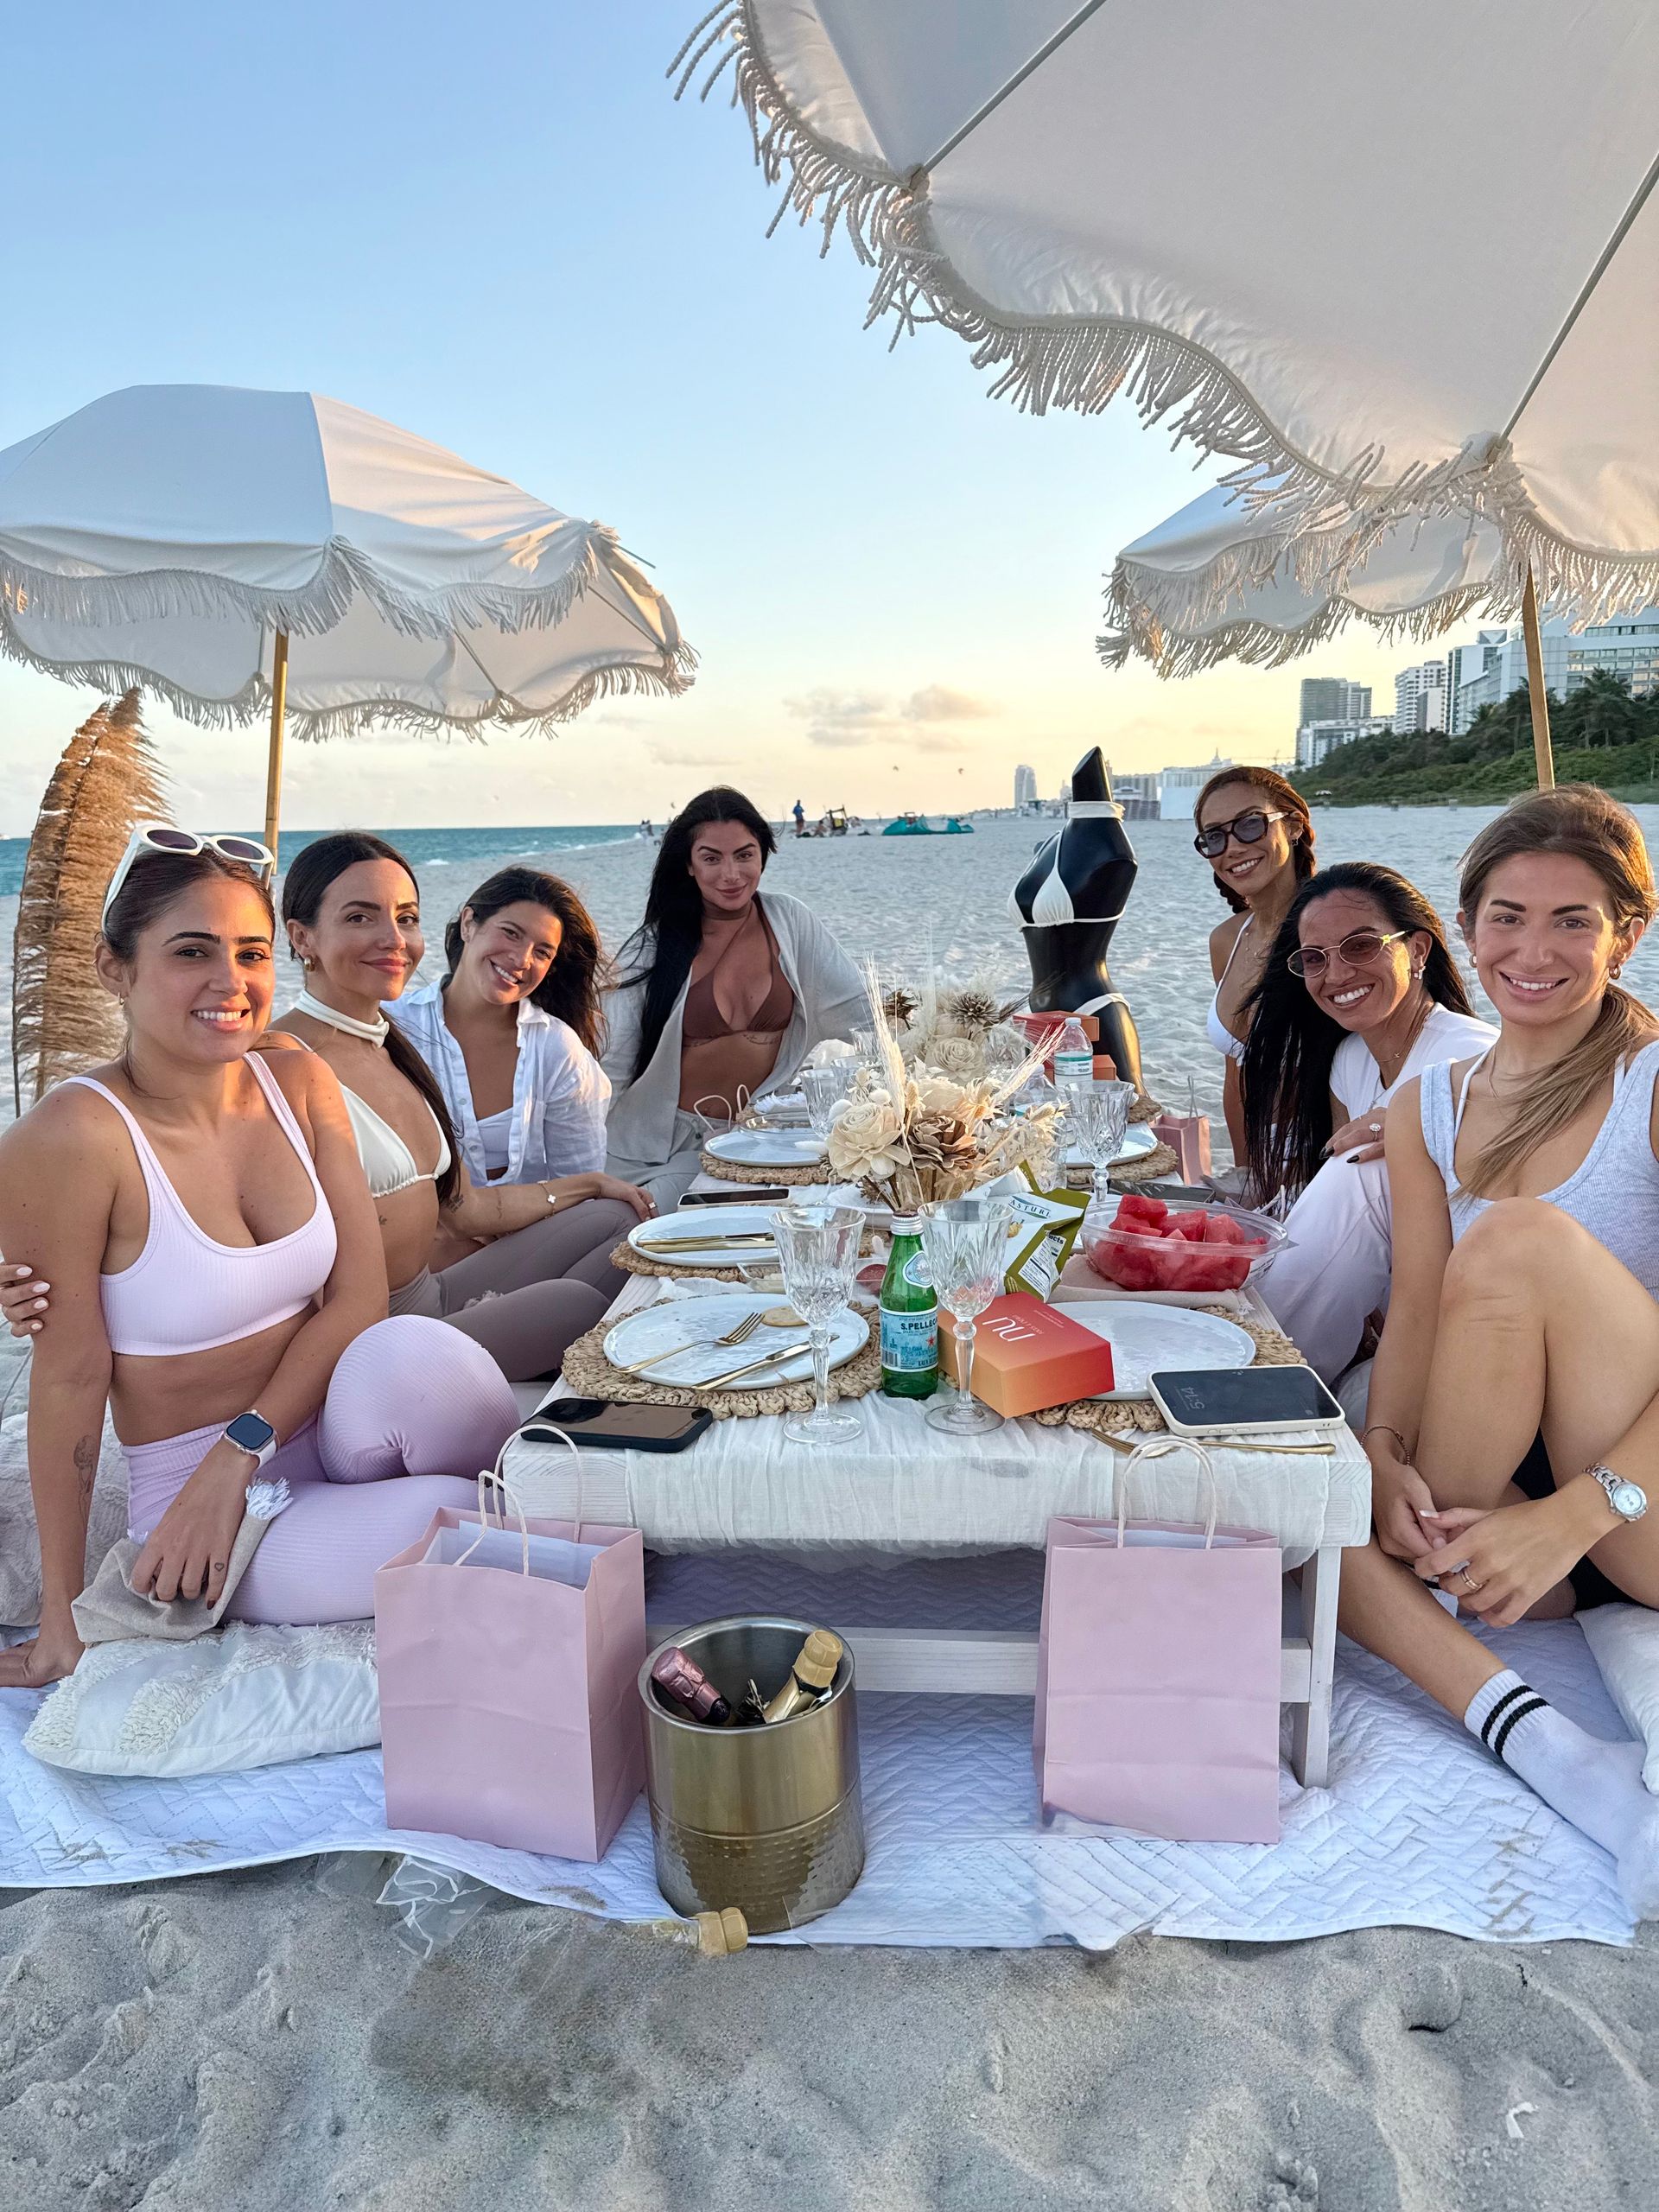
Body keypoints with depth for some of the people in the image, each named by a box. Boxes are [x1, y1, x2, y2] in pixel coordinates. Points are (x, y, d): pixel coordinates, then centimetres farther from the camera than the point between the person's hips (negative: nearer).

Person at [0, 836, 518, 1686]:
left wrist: (238, 1454, -14)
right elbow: (71, 1375, -12)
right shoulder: (72, 1137, -16)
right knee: (461, 1529, -29)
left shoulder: (302, 1084, 0)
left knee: (418, 1353, -30)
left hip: (339, 1429, 4)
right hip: (192, 1489, -4)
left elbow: (359, 1297, -3)